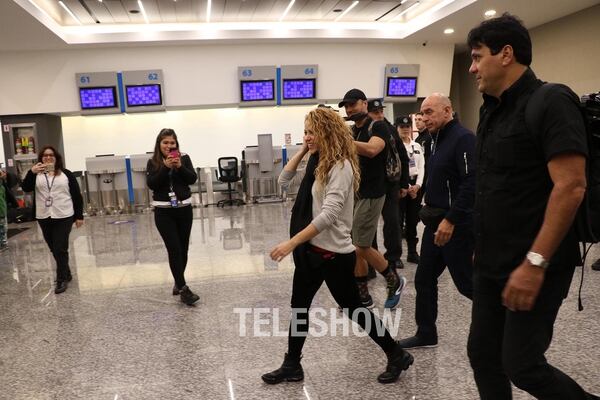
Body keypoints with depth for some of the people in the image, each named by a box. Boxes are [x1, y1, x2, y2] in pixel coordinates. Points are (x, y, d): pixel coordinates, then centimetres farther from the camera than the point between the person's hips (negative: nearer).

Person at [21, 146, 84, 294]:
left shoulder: (66, 174, 3)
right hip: (44, 218, 3)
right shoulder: (36, 174, 9)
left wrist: (79, 216, -1)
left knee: (60, 249, -6)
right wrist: (31, 172, -24)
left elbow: (77, 196, 3)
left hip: (63, 217, -3)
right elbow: (26, 188, -9)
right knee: (54, 250, 12)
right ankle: (66, 274, 26)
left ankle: (62, 279, 2)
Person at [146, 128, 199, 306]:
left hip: (184, 209, 2)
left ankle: (178, 282, 26)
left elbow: (192, 179, -7)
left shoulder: (184, 158, 3)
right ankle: (184, 289, -8)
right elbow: (151, 184, -11)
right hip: (163, 212, -2)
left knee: (183, 249, 8)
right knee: (174, 249, -9)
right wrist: (166, 167, -20)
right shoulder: (153, 162, 2)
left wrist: (180, 166, -21)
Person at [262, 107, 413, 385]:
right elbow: (284, 180, 12)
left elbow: (328, 214, -26)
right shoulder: (317, 164, 9)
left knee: (352, 308, 6)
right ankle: (292, 365, 29)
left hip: (334, 253, -8)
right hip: (311, 250, 8)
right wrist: (302, 151, 5)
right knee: (299, 306, 14)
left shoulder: (341, 166, -18)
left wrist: (291, 243, -29)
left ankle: (397, 355, 25)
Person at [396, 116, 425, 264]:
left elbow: (421, 167, 8)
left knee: (413, 220, 9)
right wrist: (406, 186, -13)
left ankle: (412, 252, 18)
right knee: (398, 220, -5)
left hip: (415, 185, 5)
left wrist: (417, 185, -6)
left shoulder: (417, 146, 13)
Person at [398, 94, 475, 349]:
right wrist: (431, 210, 14)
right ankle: (426, 334, 24)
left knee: (466, 282, 2)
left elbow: (471, 183, -24)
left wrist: (451, 220, -26)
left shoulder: (463, 138, -15)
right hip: (436, 223, 9)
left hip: (456, 225, -9)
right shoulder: (439, 139, 14)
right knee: (424, 279, 12)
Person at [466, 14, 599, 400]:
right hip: (491, 263, 8)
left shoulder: (550, 102, -13)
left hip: (533, 265, -8)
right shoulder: (492, 110, 11)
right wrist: (484, 246, 17)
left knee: (521, 364, 0)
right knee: (483, 353, 13)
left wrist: (535, 263, -25)